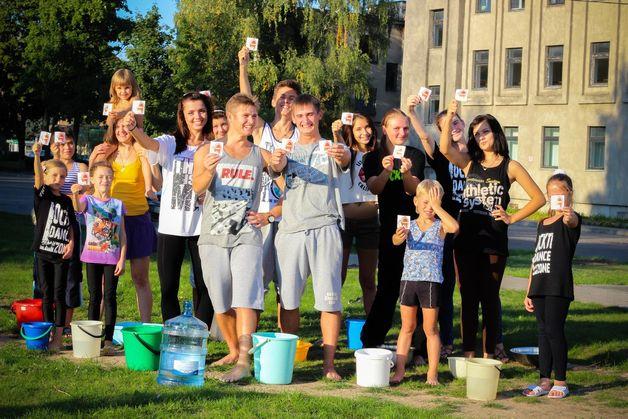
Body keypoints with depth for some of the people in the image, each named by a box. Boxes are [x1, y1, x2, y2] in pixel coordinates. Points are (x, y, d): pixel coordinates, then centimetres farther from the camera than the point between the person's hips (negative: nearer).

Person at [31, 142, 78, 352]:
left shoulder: (66, 200, 10)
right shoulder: (42, 195, 1)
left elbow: (70, 225, 14)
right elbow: (38, 176, -15)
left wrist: (71, 243, -3)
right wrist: (36, 154, -30)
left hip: (62, 254, 2)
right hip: (43, 252, -2)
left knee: (59, 295, -1)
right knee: (47, 294, 4)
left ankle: (58, 337, 1)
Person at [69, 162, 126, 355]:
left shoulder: (117, 204, 4)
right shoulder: (88, 200, -1)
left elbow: (122, 234, 4)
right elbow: (78, 208, -26)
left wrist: (122, 259, -3)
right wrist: (75, 194, -48)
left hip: (112, 257, 1)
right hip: (92, 255, -1)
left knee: (110, 296, 0)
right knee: (95, 297, 6)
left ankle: (109, 341, 2)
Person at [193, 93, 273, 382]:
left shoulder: (260, 155, 8)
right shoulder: (207, 150, 5)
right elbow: (197, 187, -11)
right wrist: (208, 170, -32)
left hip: (246, 236, -1)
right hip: (213, 236, 1)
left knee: (245, 297, -15)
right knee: (220, 301, 6)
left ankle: (245, 361, -20)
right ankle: (233, 351, 25)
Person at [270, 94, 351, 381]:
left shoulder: (331, 148, 9)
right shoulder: (289, 150, 16)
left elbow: (345, 159, -15)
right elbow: (278, 167, -7)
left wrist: (341, 155, -41)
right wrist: (277, 161, -33)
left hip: (324, 227, -2)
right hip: (291, 228, 3)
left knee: (329, 298, -5)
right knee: (288, 297, 5)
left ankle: (329, 364, -2)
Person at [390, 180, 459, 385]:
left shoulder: (440, 226, -1)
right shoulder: (410, 226, 3)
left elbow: (454, 227, -24)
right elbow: (396, 241, -15)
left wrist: (437, 207, -16)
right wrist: (399, 236, -40)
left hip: (431, 281, -2)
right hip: (408, 279, 2)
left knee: (430, 329, 4)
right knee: (407, 327, 11)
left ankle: (432, 373, 10)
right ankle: (399, 370, 15)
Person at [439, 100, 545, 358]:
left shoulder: (510, 167, 2)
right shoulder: (469, 163, 9)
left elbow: (538, 198, 2)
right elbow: (445, 148, -11)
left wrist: (511, 218, -4)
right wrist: (449, 118, -22)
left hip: (493, 240, -3)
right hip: (466, 239, 3)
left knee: (489, 298, 2)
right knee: (468, 298, 7)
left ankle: (488, 354, 10)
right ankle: (468, 353, 14)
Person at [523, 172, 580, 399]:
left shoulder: (570, 220, -4)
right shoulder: (542, 224, 18)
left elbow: (572, 220, -31)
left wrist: (568, 215, -57)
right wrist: (529, 292, 18)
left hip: (559, 287, -7)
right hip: (540, 287, 7)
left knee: (554, 331, -6)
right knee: (543, 332, 9)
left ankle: (560, 382, 3)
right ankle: (544, 380, 15)